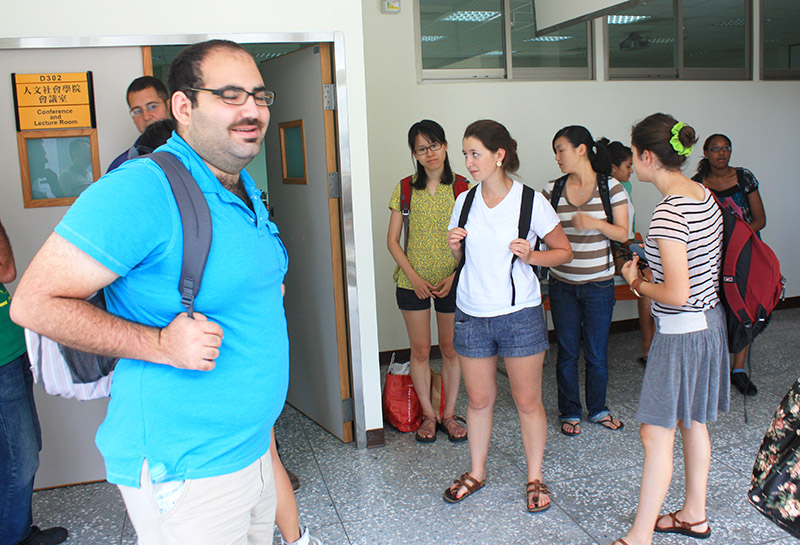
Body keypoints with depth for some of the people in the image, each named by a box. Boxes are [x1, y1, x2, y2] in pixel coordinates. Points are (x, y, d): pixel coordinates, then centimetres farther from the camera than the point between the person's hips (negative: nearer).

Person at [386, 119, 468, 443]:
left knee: (451, 349, 8)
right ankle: (428, 415, 23)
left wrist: (454, 277, -12)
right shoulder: (405, 189, 2)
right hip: (413, 281, 1)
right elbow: (393, 241, 2)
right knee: (420, 351, 7)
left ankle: (449, 414, 23)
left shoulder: (461, 188, -1)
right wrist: (414, 277, -8)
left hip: (453, 282, 0)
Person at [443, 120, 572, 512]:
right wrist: (455, 247, -5)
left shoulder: (531, 201, -8)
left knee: (528, 402, 7)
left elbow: (564, 251, 0)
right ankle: (476, 472, 32)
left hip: (520, 315, -3)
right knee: (479, 399, 13)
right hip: (472, 315, 3)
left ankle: (535, 478, 26)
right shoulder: (465, 201, 4)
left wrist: (531, 255, -18)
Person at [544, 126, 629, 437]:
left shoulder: (610, 187, -5)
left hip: (599, 284, -1)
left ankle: (597, 409, 31)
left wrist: (596, 223, -21)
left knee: (597, 353, 9)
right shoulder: (552, 190, 1)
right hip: (562, 283, 2)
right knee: (567, 352, 10)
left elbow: (623, 234, -5)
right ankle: (570, 413, 27)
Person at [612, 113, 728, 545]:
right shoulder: (704, 195, 5)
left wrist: (637, 284, -10)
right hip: (709, 320, 10)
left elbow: (677, 294, -26)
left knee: (656, 433, 0)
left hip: (681, 332, -10)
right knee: (692, 423, 21)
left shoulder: (669, 211, -24)